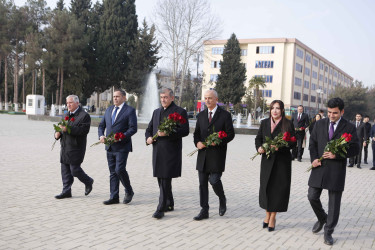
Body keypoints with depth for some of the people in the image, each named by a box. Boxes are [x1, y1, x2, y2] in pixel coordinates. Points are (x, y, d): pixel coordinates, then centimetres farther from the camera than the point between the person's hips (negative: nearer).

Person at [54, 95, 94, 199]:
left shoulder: (84, 115, -9)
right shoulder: (67, 115, 17)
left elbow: (83, 130, -21)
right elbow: (61, 127, 24)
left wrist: (68, 129, -26)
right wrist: (57, 133, 1)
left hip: (76, 148, -8)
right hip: (65, 148, 8)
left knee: (75, 169, -5)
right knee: (65, 170, 9)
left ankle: (88, 182, 21)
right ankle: (66, 191, 17)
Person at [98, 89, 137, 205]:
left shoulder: (130, 111, -4)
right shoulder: (109, 110, 15)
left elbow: (133, 128, -12)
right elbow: (101, 125, 18)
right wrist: (101, 136, -2)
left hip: (122, 147, -6)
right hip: (110, 147, 6)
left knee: (119, 169, -13)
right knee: (112, 172, 8)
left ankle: (129, 191, 10)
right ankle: (114, 197, 15)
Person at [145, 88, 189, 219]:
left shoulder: (180, 112, -2)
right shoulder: (156, 112, 19)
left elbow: (185, 131, -11)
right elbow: (149, 128, 24)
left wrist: (168, 133, -21)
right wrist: (148, 137, 2)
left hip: (171, 151, -7)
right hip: (157, 151, 7)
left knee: (165, 180, -8)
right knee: (161, 180, 12)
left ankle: (161, 209, -4)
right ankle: (169, 204, 26)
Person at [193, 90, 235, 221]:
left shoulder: (225, 115, -1)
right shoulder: (201, 115, 14)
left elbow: (230, 134, -4)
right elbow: (196, 133, 17)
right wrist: (197, 142, -4)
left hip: (217, 155, -5)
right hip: (203, 154, 5)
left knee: (214, 180, -10)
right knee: (202, 182, 5)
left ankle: (222, 200, 22)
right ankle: (204, 211, 13)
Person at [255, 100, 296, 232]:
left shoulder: (288, 124, -2)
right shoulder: (264, 123, 8)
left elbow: (293, 142, -5)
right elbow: (258, 138, 12)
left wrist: (280, 146, -20)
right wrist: (259, 148, -8)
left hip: (282, 160, -3)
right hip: (267, 160, 3)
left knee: (278, 187, 1)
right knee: (266, 186, 5)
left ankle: (273, 217, 15)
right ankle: (267, 215, 23)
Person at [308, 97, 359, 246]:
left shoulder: (349, 128, -3)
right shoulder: (320, 124, 7)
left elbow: (355, 149, -5)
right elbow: (312, 142, 9)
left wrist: (337, 155, -17)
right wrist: (314, 158, -6)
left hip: (336, 170, -3)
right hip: (319, 167, 3)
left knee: (334, 203, 4)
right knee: (312, 196, 4)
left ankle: (328, 232, 19)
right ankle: (322, 219, 33)